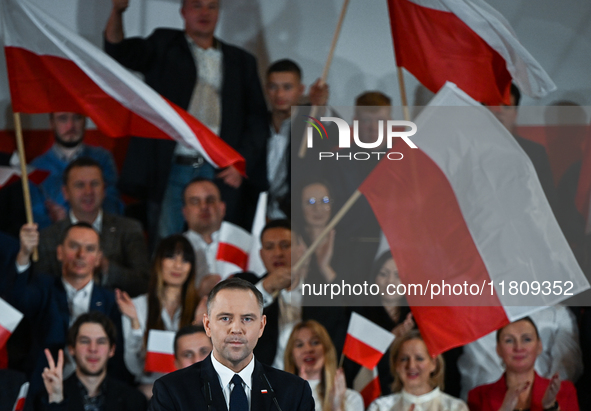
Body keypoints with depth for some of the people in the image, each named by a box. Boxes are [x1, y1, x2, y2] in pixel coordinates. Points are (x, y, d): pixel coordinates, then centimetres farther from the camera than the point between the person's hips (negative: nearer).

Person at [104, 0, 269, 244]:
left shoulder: (241, 62, 17)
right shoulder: (163, 46, 13)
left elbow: (257, 120, 14)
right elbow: (119, 53, -3)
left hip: (219, 175, 1)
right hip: (170, 171, -1)